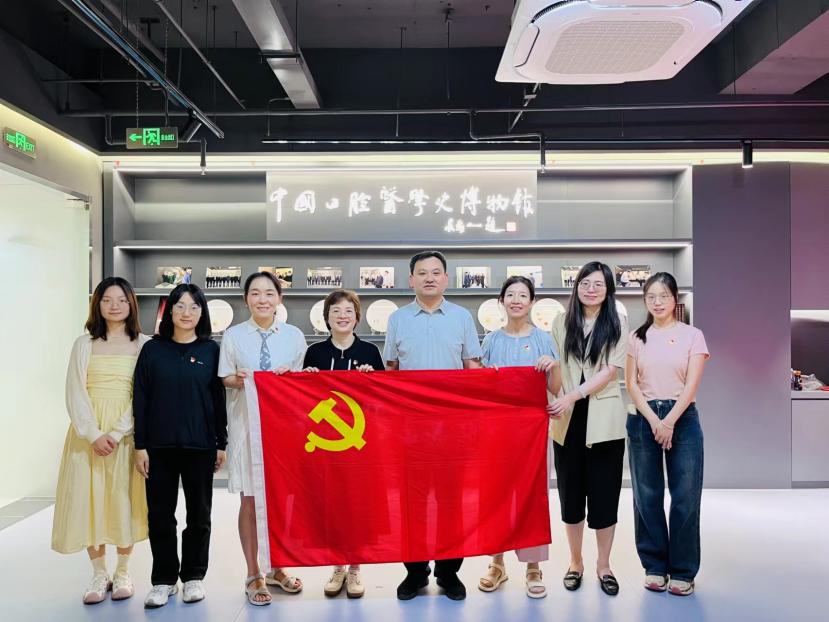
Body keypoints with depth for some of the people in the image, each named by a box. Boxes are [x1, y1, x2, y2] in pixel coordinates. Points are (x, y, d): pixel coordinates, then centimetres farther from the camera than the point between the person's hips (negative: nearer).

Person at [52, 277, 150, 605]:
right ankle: (99, 573, 16)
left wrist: (116, 432, -14)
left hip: (126, 433, -1)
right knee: (88, 498, 2)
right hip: (88, 433, 2)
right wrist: (93, 434, -12)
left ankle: (123, 572, 17)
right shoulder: (84, 344, 7)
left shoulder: (144, 344, 2)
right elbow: (75, 393, 0)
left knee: (124, 499, 2)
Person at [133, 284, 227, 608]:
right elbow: (140, 400, 1)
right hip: (160, 445, 0)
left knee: (198, 514, 9)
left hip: (200, 446, 0)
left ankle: (193, 576, 24)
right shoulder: (152, 349, 2)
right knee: (160, 514, 7)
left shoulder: (211, 350, 2)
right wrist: (140, 445, -3)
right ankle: (164, 579, 21)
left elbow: (218, 399, 3)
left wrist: (221, 444, 2)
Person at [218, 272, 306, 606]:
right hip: (246, 424, -1)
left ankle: (276, 568, 28)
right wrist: (238, 379, -17)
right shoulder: (233, 335, 0)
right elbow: (225, 379, 4)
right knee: (250, 500, 4)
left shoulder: (294, 335, 2)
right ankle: (253, 575, 18)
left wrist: (289, 376, -13)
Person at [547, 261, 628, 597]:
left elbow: (609, 372, -8)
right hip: (567, 421, 2)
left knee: (604, 494, 4)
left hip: (604, 421, -2)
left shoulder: (616, 324, 1)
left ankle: (603, 565, 22)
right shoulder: (561, 323, 8)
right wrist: (556, 399, -5)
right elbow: (555, 371, 11)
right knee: (571, 494, 9)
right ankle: (575, 562, 26)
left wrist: (572, 396, -17)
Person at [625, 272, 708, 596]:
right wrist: (654, 421, -9)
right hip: (644, 419, 2)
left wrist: (669, 422, -14)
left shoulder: (692, 335, 2)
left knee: (685, 497, 0)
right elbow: (632, 383, 3)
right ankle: (654, 566, 19)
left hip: (682, 418, -1)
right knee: (647, 496, 6)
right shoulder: (637, 337, 7)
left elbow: (691, 385, -5)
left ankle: (683, 571, 13)